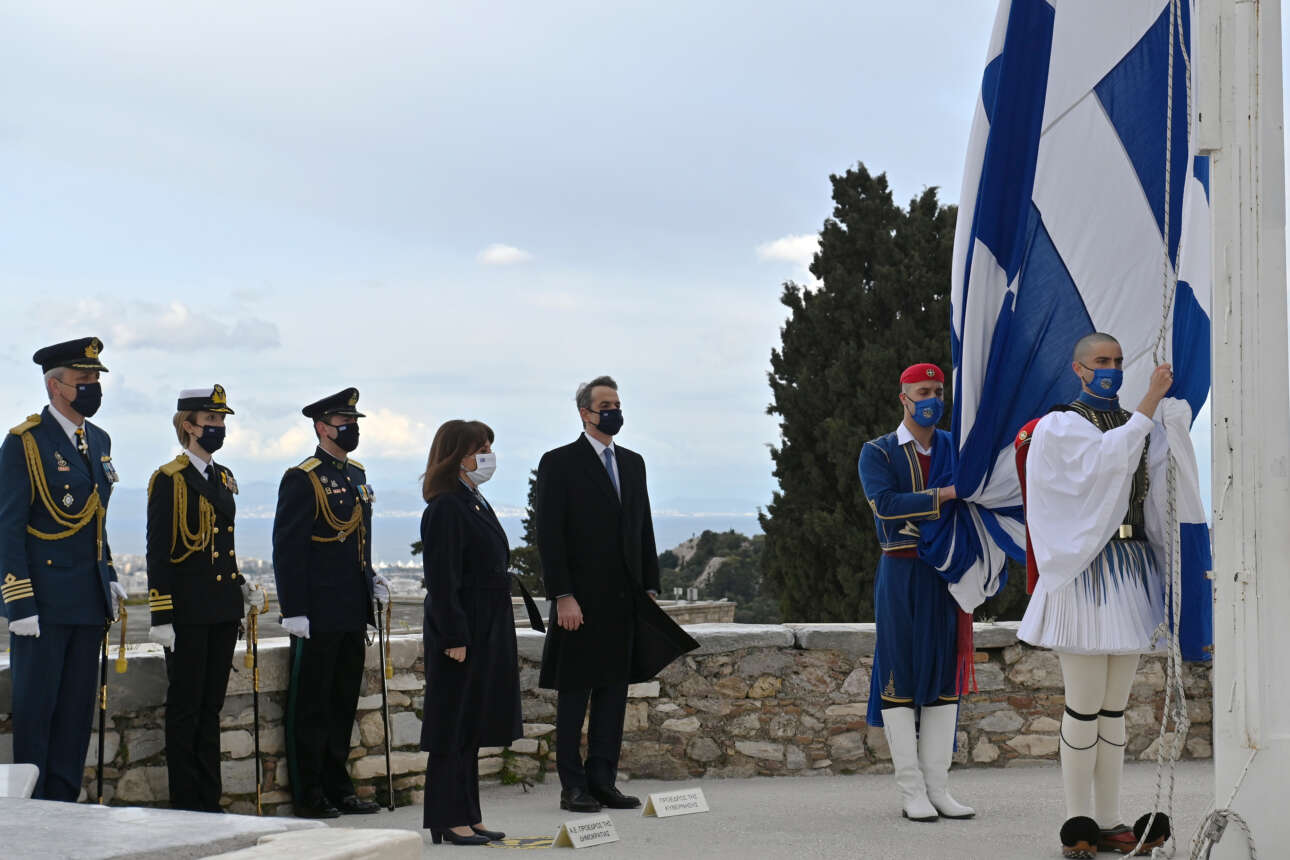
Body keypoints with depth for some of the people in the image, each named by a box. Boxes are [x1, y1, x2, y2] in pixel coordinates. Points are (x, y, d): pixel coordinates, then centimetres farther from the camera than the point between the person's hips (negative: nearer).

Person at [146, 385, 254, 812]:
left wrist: (239, 584, 11)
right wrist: (161, 617, -15)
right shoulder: (169, 480, -8)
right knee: (185, 708, -1)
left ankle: (210, 801, 16)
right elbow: (158, 553, -12)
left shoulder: (224, 479, 14)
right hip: (187, 611, -7)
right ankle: (186, 805, 5)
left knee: (211, 705, 11)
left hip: (223, 609, 7)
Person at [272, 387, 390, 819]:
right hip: (318, 614, -8)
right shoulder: (302, 478, -10)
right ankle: (309, 795, 7)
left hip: (353, 613, 8)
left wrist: (371, 580, 12)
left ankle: (338, 787, 22)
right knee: (311, 704, 1)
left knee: (343, 701, 13)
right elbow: (287, 548, -14)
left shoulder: (356, 474, 15)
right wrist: (293, 611, -17)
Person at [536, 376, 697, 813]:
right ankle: (573, 786, 5)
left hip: (625, 599, 6)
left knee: (613, 691, 8)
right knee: (574, 692, 0)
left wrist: (650, 587, 9)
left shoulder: (632, 463, 15)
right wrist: (562, 596, -16)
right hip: (581, 600, -6)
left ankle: (603, 780, 14)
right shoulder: (559, 463, -4)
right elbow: (549, 535, -9)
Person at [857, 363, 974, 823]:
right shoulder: (877, 453, 0)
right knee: (900, 679, -3)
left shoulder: (955, 447, 12)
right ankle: (911, 792, 1)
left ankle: (938, 788, 9)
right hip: (901, 574, -4)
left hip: (947, 573, 4)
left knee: (944, 676, 4)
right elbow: (886, 505, -16)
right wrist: (944, 495, -21)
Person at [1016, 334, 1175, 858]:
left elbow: (1154, 503, 17)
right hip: (1085, 574, -6)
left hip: (1132, 573, 6)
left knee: (1115, 705, 8)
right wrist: (1150, 402, -22)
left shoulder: (1137, 427, 18)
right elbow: (1105, 458, -21)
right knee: (1086, 704, -6)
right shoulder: (1058, 428, -1)